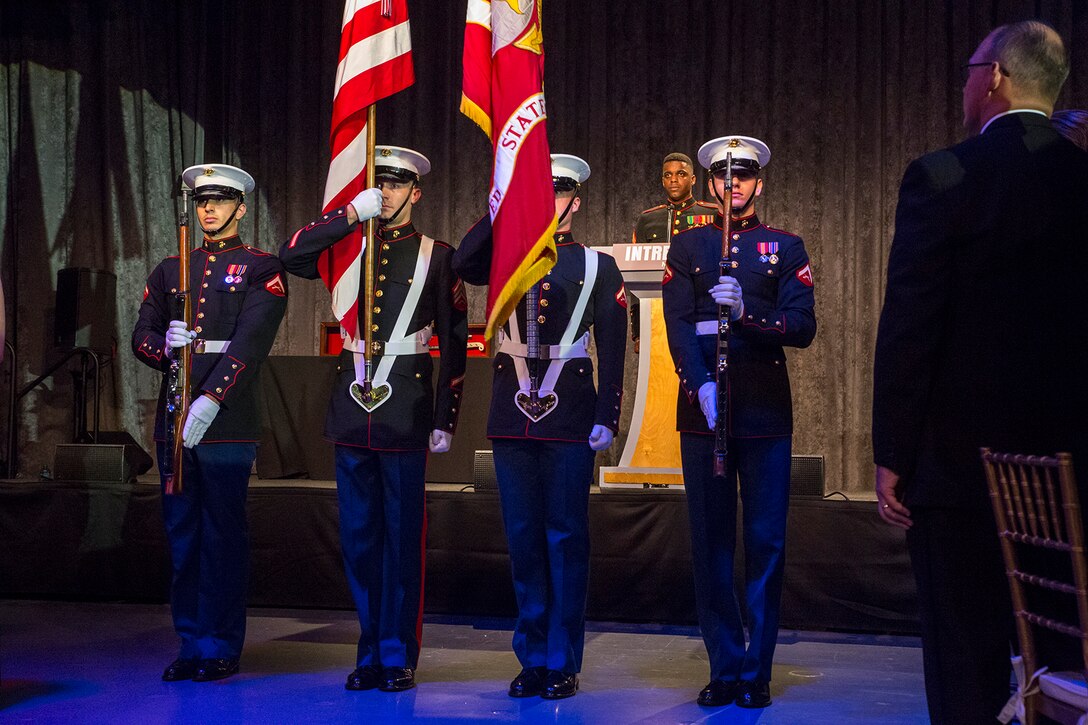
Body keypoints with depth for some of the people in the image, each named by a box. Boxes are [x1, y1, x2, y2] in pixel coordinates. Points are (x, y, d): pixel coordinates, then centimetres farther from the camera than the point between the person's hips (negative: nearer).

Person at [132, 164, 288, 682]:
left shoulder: (261, 269, 1)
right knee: (182, 534, 7)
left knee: (223, 535, -1)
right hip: (174, 420, 5)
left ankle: (222, 649, 8)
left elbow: (251, 343, -11)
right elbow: (142, 335, 15)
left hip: (228, 422, -5)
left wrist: (210, 400, -21)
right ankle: (191, 644, 16)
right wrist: (165, 344, -9)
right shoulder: (170, 270, 17)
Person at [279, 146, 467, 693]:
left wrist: (446, 420, -4)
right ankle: (370, 653, 18)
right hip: (351, 407, 4)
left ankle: (398, 656, 11)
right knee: (358, 536, 8)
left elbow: (455, 344, 1)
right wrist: (353, 213, -10)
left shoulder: (436, 257, 2)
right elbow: (292, 255, -6)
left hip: (405, 412, -3)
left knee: (402, 535, 2)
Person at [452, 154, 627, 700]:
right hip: (512, 414, 3)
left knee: (565, 536, 1)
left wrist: (606, 418, -7)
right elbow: (463, 263, -12)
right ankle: (533, 658, 15)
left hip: (570, 416, -2)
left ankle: (563, 662, 8)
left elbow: (612, 348, 0)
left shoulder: (598, 266, 5)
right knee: (523, 536, 6)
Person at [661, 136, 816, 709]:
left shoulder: (786, 248, 10)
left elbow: (802, 328, -1)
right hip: (701, 407, 1)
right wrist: (700, 386, -15)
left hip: (765, 409, -1)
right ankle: (724, 669, 11)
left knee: (765, 542, -1)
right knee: (710, 542, 3)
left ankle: (757, 672, 6)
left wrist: (745, 313, -18)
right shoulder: (687, 247, 12)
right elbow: (678, 324, 0)